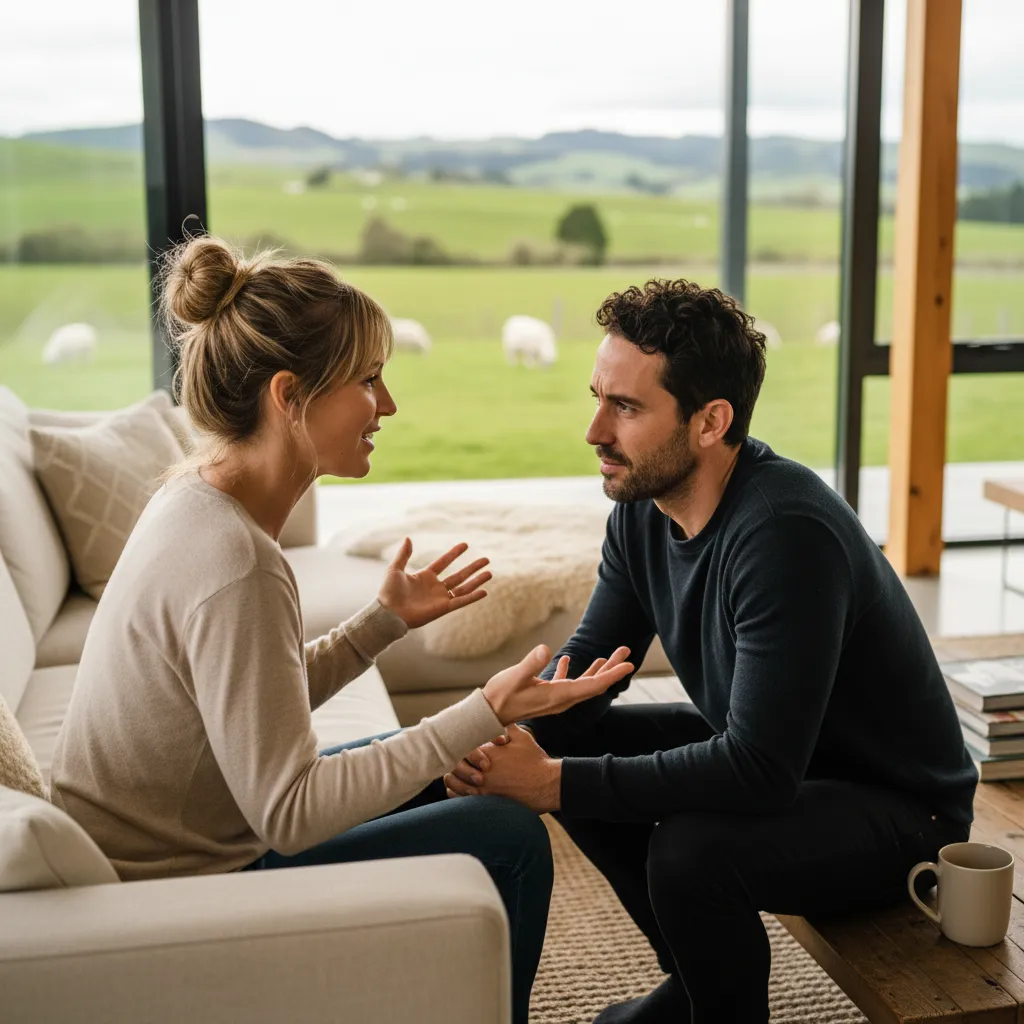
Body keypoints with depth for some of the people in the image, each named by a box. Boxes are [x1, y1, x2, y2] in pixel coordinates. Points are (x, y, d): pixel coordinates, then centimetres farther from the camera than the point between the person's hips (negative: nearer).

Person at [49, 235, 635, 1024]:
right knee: (510, 840, -7)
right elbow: (288, 813, -27)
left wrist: (387, 619, 5)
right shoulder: (232, 563, -30)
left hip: (168, 850, 9)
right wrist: (487, 713, -27)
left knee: (449, 774, 21)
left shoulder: (200, 500, -1)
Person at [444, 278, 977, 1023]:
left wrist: (559, 783, -33)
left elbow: (760, 770, -35)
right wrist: (506, 741, -18)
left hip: (898, 806, -8)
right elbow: (589, 659, 2)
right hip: (768, 758, 9)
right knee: (571, 742, 0)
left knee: (692, 848, -33)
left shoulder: (785, 532, -32)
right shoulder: (644, 505, -6)